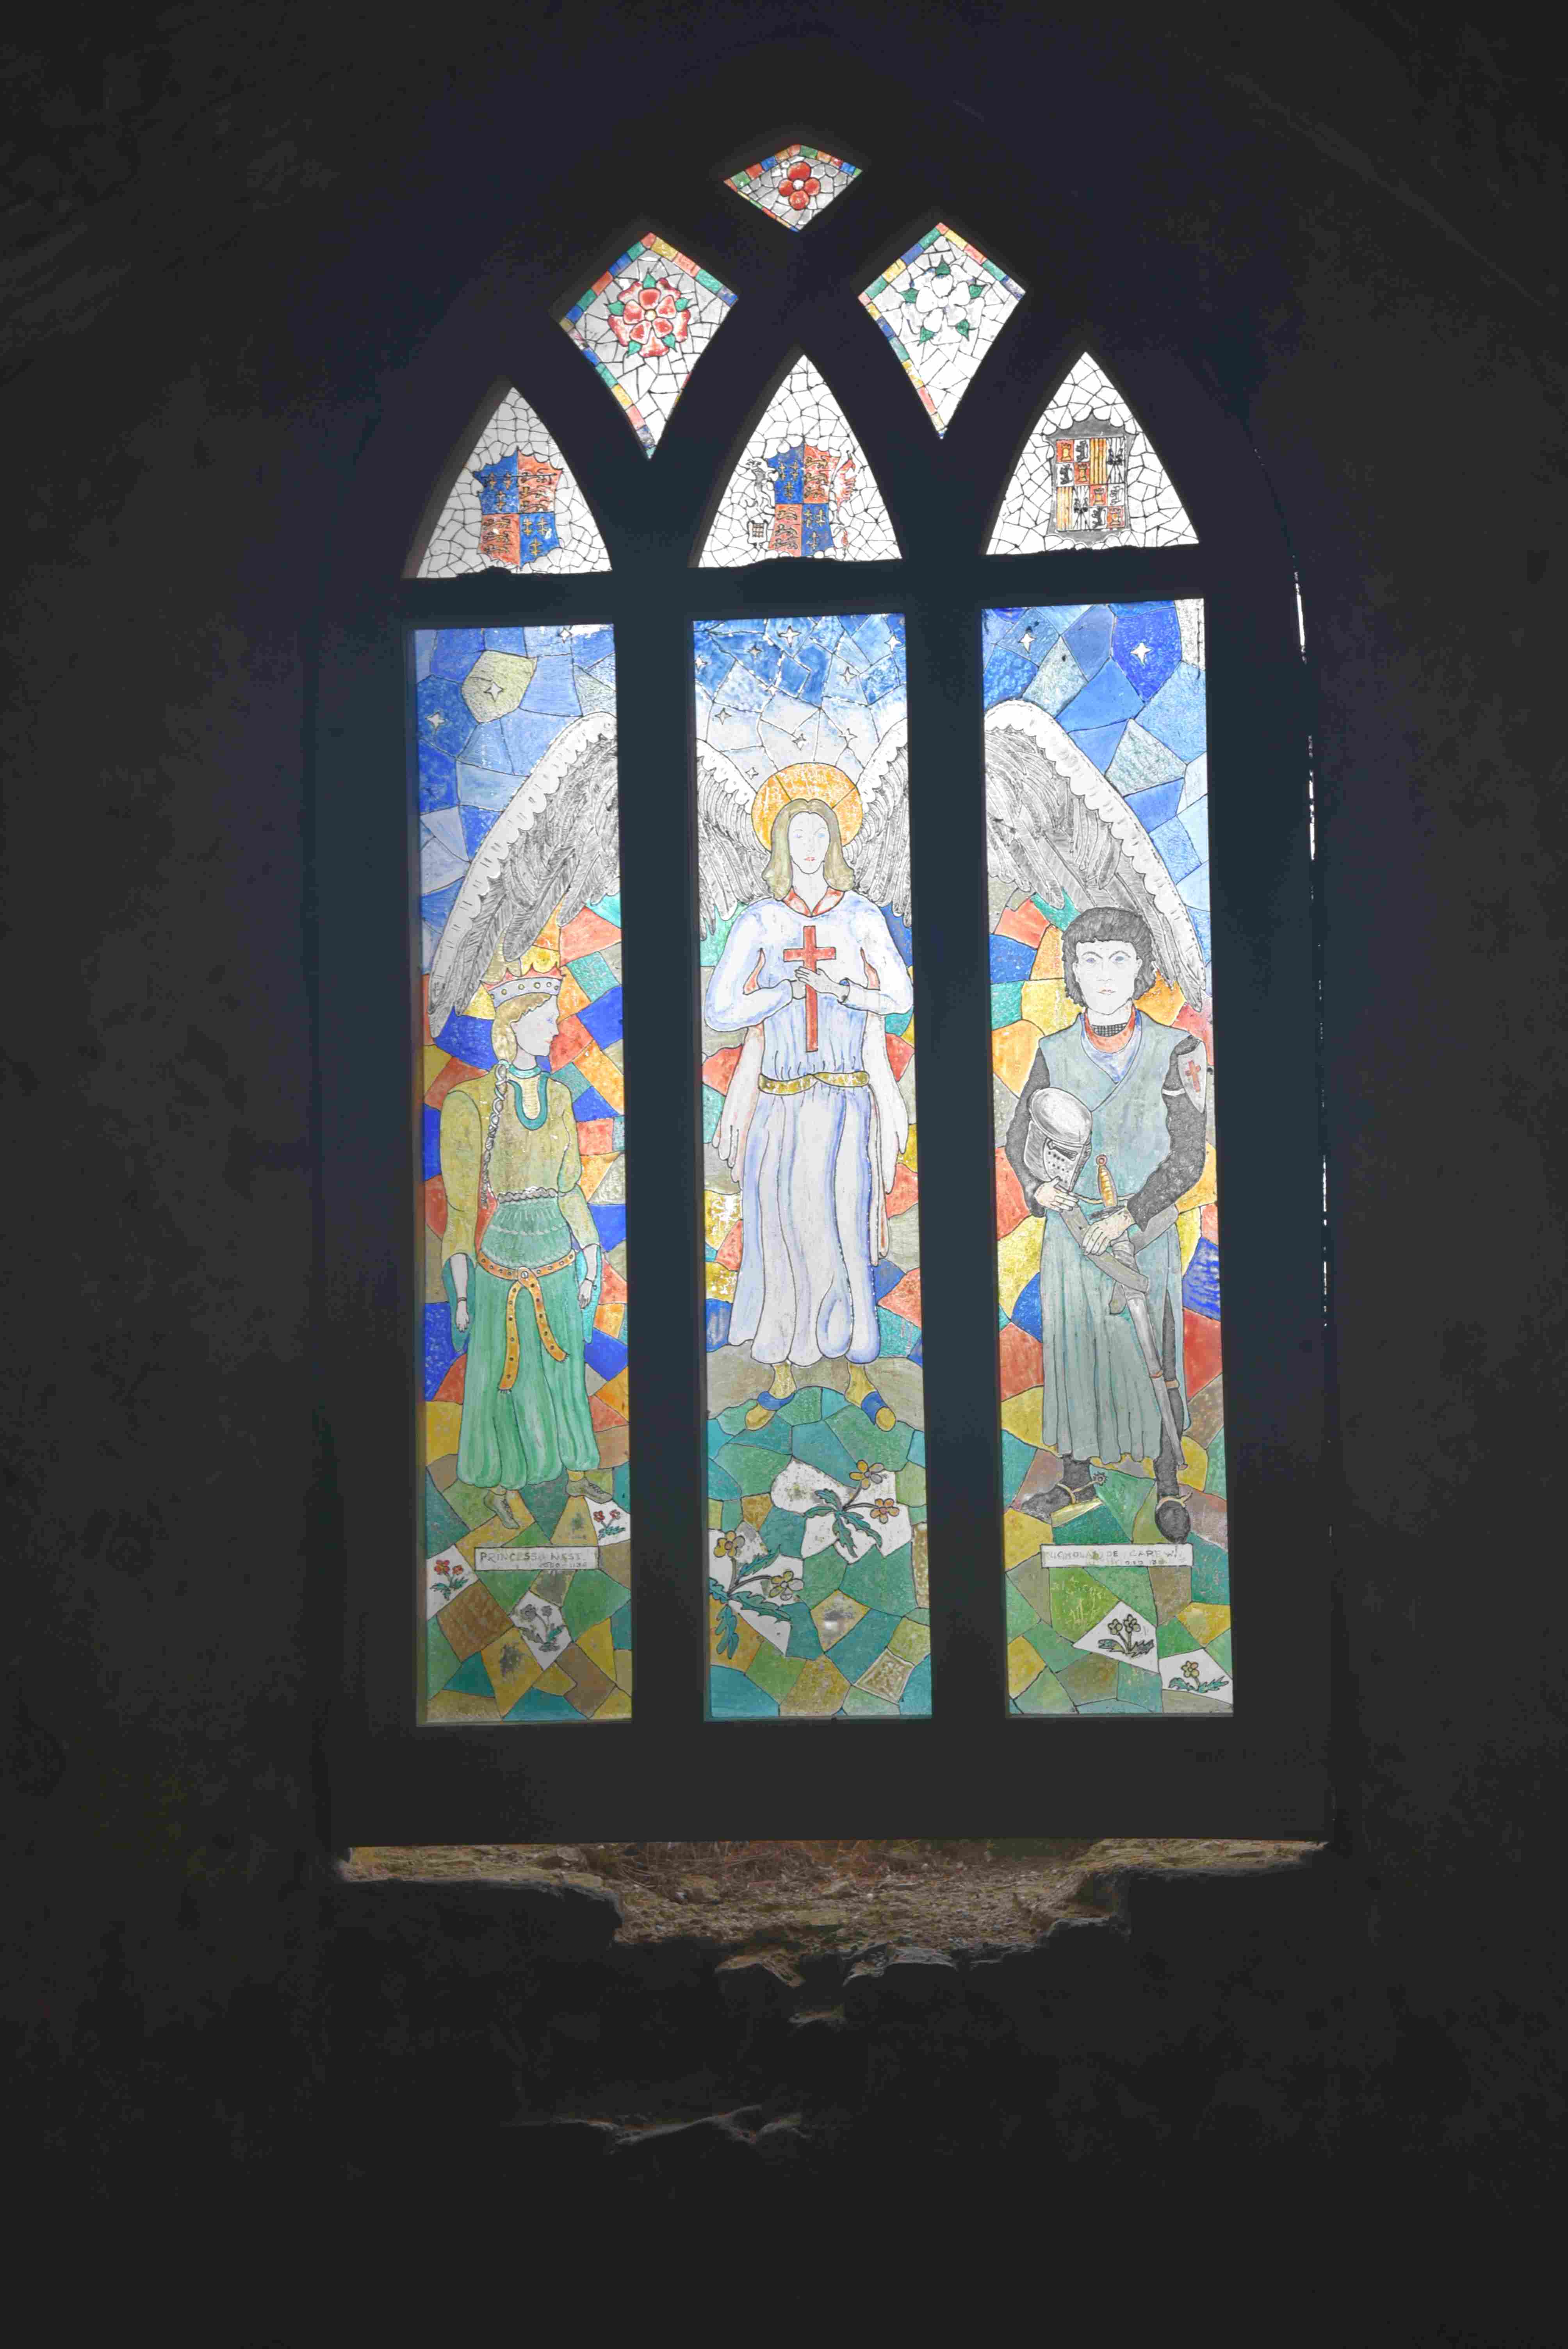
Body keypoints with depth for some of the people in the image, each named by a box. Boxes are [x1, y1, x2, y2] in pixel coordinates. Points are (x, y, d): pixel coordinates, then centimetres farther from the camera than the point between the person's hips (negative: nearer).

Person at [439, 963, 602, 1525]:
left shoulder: (557, 1097, 5)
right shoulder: (469, 1103, -12)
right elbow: (460, 1205, -11)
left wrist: (590, 1261, 12)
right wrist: (461, 1293, -11)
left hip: (557, 1256, 5)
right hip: (500, 1261, -5)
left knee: (561, 1369, 14)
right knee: (502, 1377, 7)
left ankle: (569, 1464, 29)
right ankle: (500, 1483, 23)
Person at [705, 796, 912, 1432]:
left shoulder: (860, 915, 8)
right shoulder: (759, 921, 6)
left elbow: (899, 998, 2)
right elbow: (721, 1009, -2)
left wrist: (840, 987, -11)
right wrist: (797, 987, -7)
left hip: (846, 1099, 0)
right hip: (779, 1103, 1)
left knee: (846, 1230, -7)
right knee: (778, 1230, -2)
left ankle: (858, 1372, 3)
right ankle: (782, 1372, 10)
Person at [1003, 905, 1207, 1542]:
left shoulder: (1174, 1050, -6)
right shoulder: (1055, 1054, 0)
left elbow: (1188, 1155, -7)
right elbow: (1019, 1136, 10)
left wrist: (1129, 1214, -16)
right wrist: (1036, 1187, -10)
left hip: (1145, 1233, -2)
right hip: (1071, 1232, 2)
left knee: (1153, 1356, 3)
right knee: (1073, 1348, 9)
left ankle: (1167, 1487, 17)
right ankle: (1077, 1476, 24)